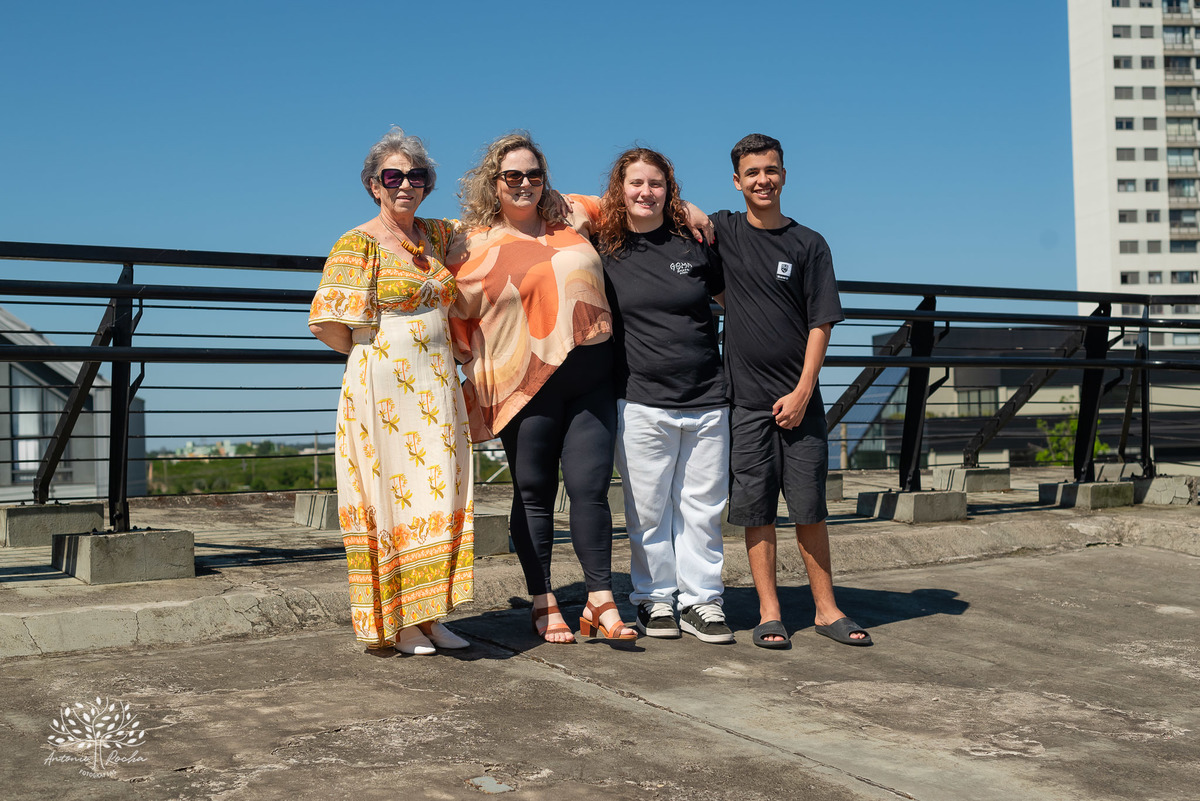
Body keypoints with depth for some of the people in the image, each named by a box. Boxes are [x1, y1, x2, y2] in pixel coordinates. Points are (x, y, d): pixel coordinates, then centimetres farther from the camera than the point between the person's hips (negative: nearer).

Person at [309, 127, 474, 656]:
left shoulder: (436, 236, 11)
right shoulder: (358, 244, -7)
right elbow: (328, 323, -12)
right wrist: (370, 353, 2)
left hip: (437, 387, 6)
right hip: (383, 388, -6)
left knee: (437, 493, 6)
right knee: (389, 494, -2)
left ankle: (427, 615, 16)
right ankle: (394, 622, 8)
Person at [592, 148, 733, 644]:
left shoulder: (695, 244, 5)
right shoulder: (604, 251, 3)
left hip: (706, 400, 1)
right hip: (641, 402, -1)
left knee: (703, 506, 6)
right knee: (648, 509, 4)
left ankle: (701, 601, 18)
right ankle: (654, 600, 19)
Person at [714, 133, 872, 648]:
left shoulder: (809, 244, 3)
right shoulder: (723, 232, 5)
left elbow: (821, 324, 0)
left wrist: (802, 392, -8)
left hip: (798, 398, 0)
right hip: (744, 398, 0)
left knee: (810, 508, 2)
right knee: (756, 510, 2)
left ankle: (826, 608, 12)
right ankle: (769, 613, 10)